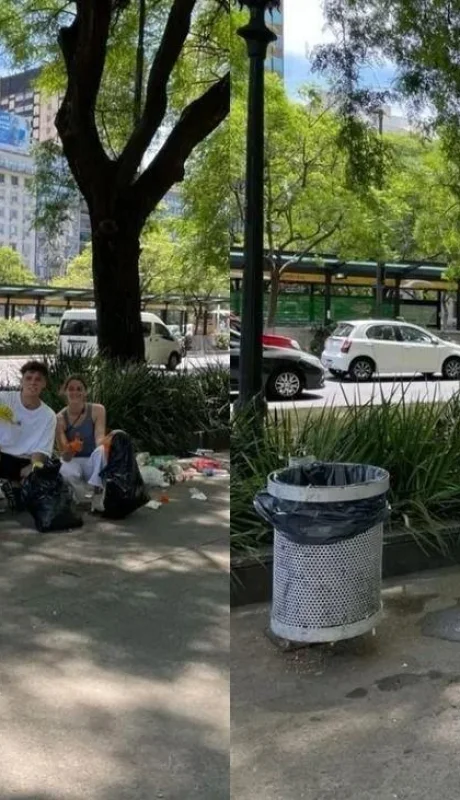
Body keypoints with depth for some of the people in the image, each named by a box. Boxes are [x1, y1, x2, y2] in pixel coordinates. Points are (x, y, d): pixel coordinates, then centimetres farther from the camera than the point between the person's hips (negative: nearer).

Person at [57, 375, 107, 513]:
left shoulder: (97, 410, -10)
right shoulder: (60, 418, -10)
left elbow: (100, 438, -22)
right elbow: (65, 456, -16)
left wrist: (105, 443, -48)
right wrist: (70, 450, -42)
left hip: (94, 461, 0)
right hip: (73, 462, 0)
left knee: (101, 450, -36)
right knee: (66, 472, -37)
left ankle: (97, 496, -33)